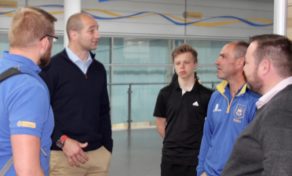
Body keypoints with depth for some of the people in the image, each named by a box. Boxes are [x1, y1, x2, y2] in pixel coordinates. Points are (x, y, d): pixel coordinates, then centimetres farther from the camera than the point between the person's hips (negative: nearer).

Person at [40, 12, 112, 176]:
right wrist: (62, 141, -16)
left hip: (98, 154, 5)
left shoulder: (99, 69, 10)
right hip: (63, 156, -5)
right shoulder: (52, 67, -6)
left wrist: (107, 147, 11)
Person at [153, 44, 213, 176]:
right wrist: (172, 141, 8)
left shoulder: (206, 95, -7)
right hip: (170, 156, 2)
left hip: (196, 157, -2)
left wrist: (199, 143, 2)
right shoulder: (165, 93, 1)